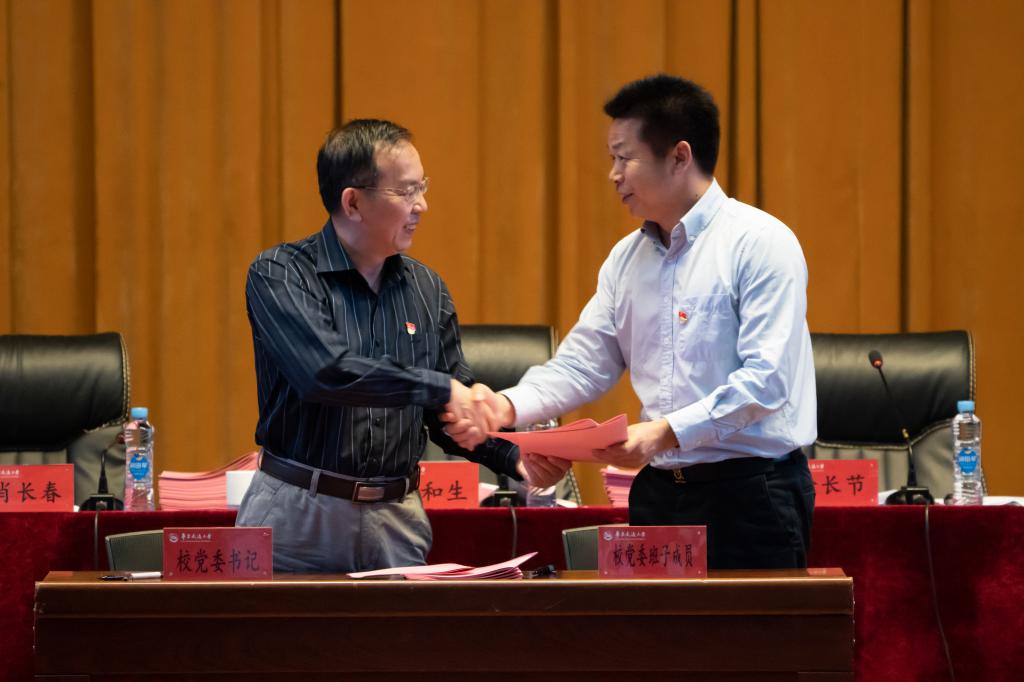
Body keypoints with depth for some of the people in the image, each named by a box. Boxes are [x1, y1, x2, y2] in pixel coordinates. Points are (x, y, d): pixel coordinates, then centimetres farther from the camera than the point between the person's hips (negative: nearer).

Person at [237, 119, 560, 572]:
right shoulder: (280, 274, -8)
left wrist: (514, 458, -7)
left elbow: (457, 412, 11)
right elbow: (324, 372, -25)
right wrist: (435, 387, -24)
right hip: (298, 513, -4)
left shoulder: (426, 288, 9)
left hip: (396, 518, 4)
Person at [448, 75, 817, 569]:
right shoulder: (627, 258, 14)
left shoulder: (759, 242, -9)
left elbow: (765, 378, -17)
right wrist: (510, 406, -7)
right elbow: (584, 363, 11)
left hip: (748, 495, -6)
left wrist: (667, 433, -24)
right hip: (659, 492, 6)